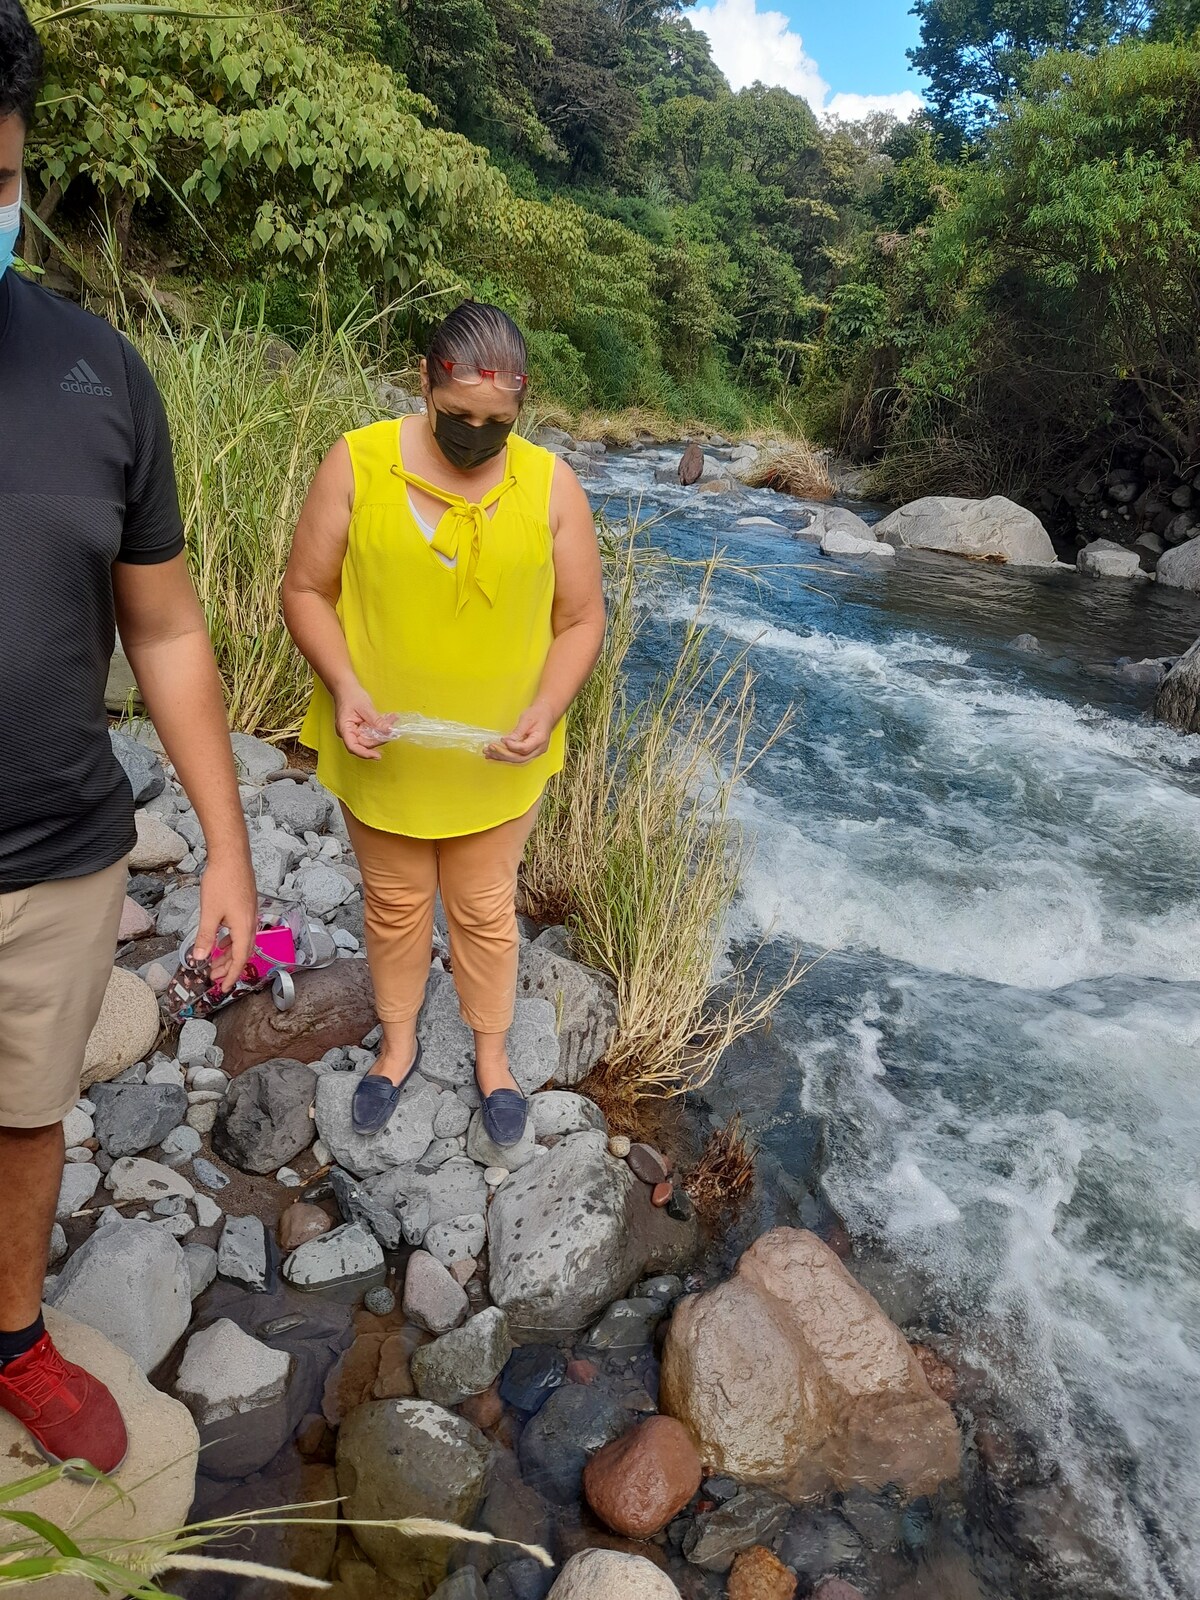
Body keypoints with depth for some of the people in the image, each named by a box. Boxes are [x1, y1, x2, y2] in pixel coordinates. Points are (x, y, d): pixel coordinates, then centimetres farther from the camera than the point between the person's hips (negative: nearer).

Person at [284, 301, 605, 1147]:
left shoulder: (551, 485, -8)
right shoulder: (356, 463, -10)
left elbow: (581, 620, -2)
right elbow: (306, 590, -4)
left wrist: (545, 710, -19)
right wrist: (344, 687, -20)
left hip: (496, 760, 0)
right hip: (381, 753, 0)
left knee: (487, 910, 17)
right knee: (394, 904, 19)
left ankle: (493, 1054, 41)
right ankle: (399, 1042, 45)